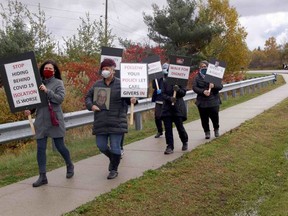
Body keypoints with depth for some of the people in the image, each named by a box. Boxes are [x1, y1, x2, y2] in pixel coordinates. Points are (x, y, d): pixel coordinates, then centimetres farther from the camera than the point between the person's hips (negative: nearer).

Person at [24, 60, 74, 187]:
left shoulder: (58, 83, -1)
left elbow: (60, 98, -14)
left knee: (60, 146, 6)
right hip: (40, 120, 4)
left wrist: (47, 91, -23)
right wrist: (30, 110, -4)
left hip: (54, 120, -3)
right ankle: (42, 177, 8)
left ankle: (70, 166, 32)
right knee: (40, 148, 1)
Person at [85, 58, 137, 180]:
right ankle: (113, 158, 40)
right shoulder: (97, 84, 6)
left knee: (115, 147, 1)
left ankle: (114, 169, 21)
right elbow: (88, 97, 14)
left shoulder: (120, 84, -4)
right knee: (101, 146, 9)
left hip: (116, 122, -4)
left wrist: (132, 100, -23)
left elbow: (128, 97, 0)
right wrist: (91, 106, -6)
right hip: (101, 122, 4)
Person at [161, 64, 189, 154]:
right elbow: (163, 94, -1)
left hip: (178, 107, -2)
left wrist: (178, 90, -24)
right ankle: (170, 147, 6)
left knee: (180, 127, 1)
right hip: (167, 108, 2)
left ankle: (185, 142, 28)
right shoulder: (165, 82, 4)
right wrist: (169, 98, -19)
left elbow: (184, 93, -4)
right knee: (168, 128, -1)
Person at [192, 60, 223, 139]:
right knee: (204, 118, 3)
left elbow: (221, 86, 0)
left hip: (213, 101, -1)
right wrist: (203, 91, -20)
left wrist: (214, 86, -22)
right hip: (202, 102, 1)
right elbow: (194, 87, -5)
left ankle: (216, 129, 28)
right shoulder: (197, 77, 6)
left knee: (215, 117, 0)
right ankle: (207, 132, 20)